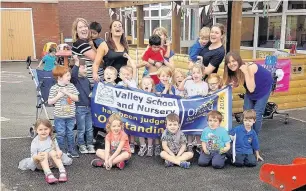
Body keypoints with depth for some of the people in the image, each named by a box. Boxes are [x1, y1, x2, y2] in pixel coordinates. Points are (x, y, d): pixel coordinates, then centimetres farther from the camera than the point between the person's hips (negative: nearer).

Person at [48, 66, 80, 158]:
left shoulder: (71, 86, 1)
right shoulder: (54, 88, -7)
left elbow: (76, 98, -3)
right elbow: (49, 102, -5)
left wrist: (67, 93, -15)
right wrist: (58, 96, -17)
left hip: (71, 115, 3)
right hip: (59, 116, -3)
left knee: (70, 133, 13)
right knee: (61, 134, 5)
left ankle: (71, 149, 25)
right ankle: (61, 150, 19)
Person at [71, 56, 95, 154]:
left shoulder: (87, 80, 10)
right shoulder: (74, 79, -9)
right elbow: (73, 74, -34)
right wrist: (76, 63, -40)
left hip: (88, 107, 6)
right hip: (79, 108, -6)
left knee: (89, 128, 13)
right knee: (81, 129, 5)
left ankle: (90, 145, 25)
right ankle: (82, 146, 20)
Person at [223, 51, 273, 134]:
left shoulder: (250, 67, -36)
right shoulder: (235, 70, -18)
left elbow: (251, 89, -40)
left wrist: (245, 72, -45)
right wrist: (232, 83, -29)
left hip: (263, 87, -6)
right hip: (250, 89, 6)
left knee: (256, 114, -6)